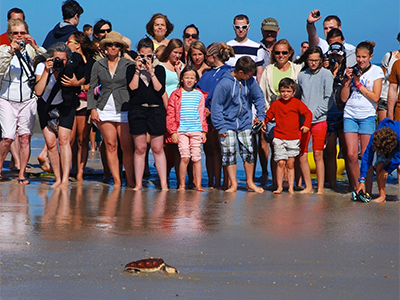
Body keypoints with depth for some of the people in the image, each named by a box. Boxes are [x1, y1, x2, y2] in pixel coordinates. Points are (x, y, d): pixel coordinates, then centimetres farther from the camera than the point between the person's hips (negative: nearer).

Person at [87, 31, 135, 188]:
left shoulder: (128, 64, 5)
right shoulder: (98, 65, 10)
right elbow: (92, 89, 12)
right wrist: (92, 109, 2)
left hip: (124, 110, -2)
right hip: (105, 109, 2)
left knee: (127, 147, -6)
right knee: (110, 146, 0)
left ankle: (130, 180, 1)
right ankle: (117, 181, 4)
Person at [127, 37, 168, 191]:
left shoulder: (159, 69, 8)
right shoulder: (131, 69, 7)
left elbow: (160, 90, -4)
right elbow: (132, 89, -6)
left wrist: (151, 71, -9)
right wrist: (138, 70, -8)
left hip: (156, 110, 0)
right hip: (137, 110, 0)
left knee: (158, 148, -2)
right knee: (140, 148, 0)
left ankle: (163, 183, -1)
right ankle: (138, 183, 6)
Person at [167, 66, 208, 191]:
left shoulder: (200, 95, 12)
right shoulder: (176, 94, 5)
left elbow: (202, 114, 15)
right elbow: (170, 114, 4)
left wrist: (204, 131, 9)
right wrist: (173, 131, -3)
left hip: (196, 131, 2)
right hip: (181, 131, -2)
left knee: (197, 158, 1)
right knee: (185, 157, -9)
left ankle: (198, 185, 4)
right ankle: (182, 185, 0)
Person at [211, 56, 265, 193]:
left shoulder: (250, 81, -3)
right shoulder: (224, 84, -17)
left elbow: (259, 97, 13)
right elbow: (216, 106, -12)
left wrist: (261, 116, 6)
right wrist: (220, 127, -13)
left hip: (245, 123, 4)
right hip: (228, 124, -4)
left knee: (249, 151, 2)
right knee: (229, 153, -4)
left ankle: (250, 182, 16)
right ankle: (233, 184, 5)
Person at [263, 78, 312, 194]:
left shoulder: (297, 103, 1)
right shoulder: (276, 104, 5)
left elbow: (308, 113, -2)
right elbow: (268, 116, 13)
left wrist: (306, 125, -17)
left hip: (293, 139, 0)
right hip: (279, 138, 0)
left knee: (290, 164, 4)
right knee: (280, 163, -6)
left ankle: (291, 188, 11)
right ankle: (279, 187, 2)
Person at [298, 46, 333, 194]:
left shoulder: (326, 74, 1)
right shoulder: (301, 75, 12)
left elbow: (328, 98, -4)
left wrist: (314, 113, -10)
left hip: (319, 120, -4)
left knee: (318, 155, -4)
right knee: (302, 155, 1)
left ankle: (320, 189, 0)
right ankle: (308, 187, 10)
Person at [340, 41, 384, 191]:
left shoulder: (377, 71, 2)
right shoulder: (351, 70, 9)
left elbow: (375, 97, -6)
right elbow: (343, 98, 8)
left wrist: (358, 83, -9)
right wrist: (347, 80, -5)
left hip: (367, 116, -2)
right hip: (350, 115, 2)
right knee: (351, 155, -6)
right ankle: (356, 187, 9)